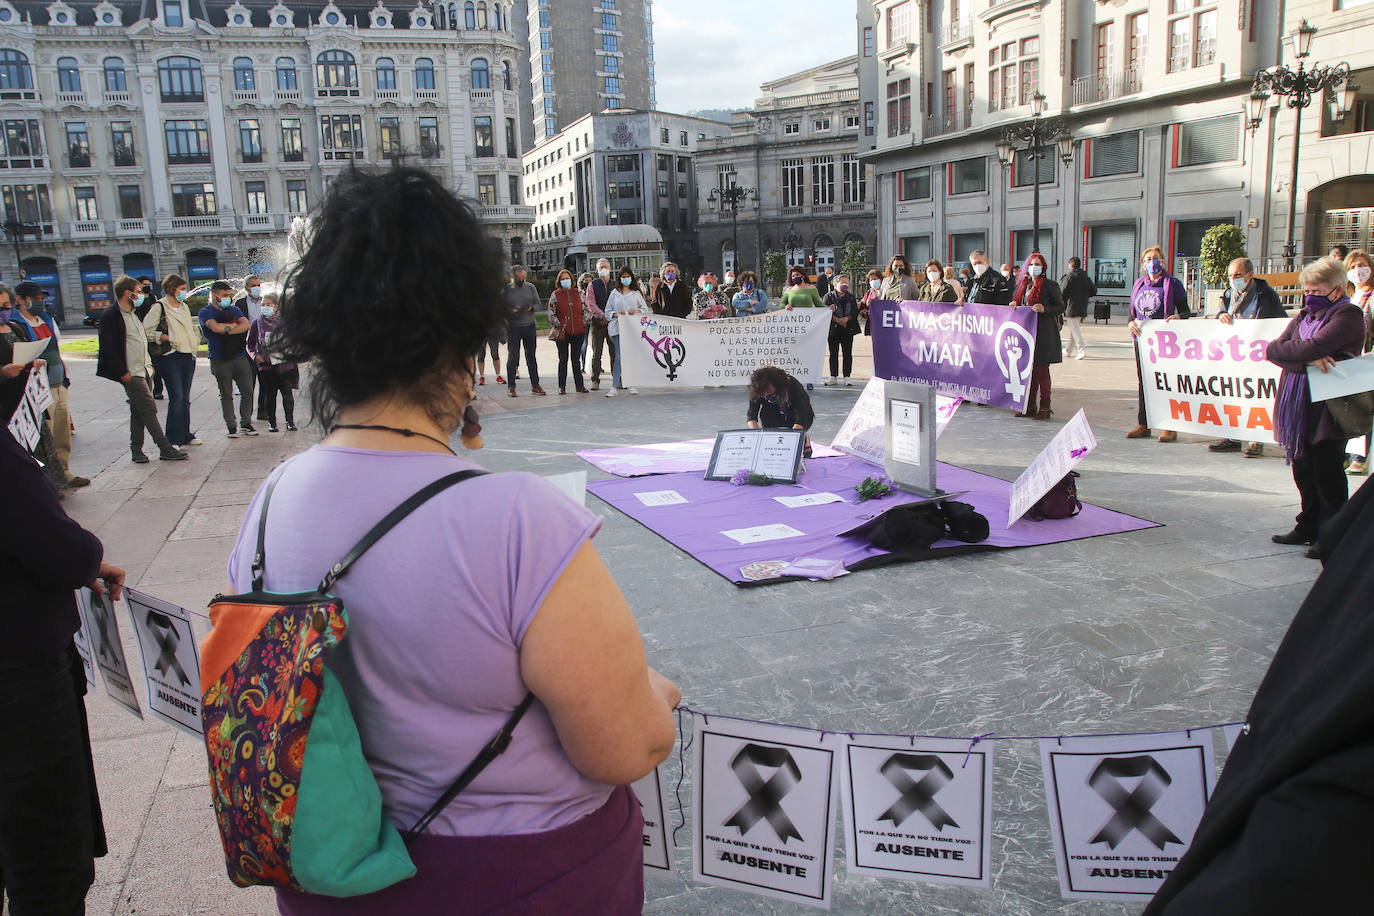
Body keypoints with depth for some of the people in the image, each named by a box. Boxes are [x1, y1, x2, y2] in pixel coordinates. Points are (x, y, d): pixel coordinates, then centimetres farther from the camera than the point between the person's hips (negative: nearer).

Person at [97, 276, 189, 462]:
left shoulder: (132, 314, 17)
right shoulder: (111, 316, -11)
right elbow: (108, 347, -16)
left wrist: (149, 364, 16)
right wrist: (122, 371, -18)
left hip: (143, 370, 9)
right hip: (131, 373, -9)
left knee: (139, 411, 11)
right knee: (149, 408, -9)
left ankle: (136, 450, 18)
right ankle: (165, 448, -7)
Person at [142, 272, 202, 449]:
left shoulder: (184, 307, 18)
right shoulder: (159, 307, -4)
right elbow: (147, 331, -8)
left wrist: (194, 345, 15)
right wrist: (167, 338, -16)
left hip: (188, 357, 7)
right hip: (170, 357, -7)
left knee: (185, 399, 11)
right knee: (176, 398, -11)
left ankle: (185, 434, 19)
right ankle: (173, 438, -5)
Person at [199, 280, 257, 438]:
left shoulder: (234, 310, 14)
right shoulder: (205, 312, 0)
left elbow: (246, 325, -3)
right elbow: (216, 327, -19)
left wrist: (226, 330, -13)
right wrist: (234, 324, -5)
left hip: (239, 356, 4)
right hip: (220, 360, -4)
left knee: (247, 391, 0)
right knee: (226, 394, 3)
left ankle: (245, 423, 13)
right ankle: (231, 426, 11)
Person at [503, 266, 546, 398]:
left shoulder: (530, 287, 6)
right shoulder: (505, 290, -2)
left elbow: (538, 303, 7)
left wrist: (531, 308, -15)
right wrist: (513, 311, -21)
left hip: (529, 326, 3)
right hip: (512, 327, -3)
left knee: (531, 356, 8)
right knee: (512, 356, 0)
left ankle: (535, 385, 13)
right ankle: (511, 387, 6)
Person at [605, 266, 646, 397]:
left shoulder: (636, 293, 13)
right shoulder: (615, 293, 11)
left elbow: (645, 309, 12)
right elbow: (608, 310, 10)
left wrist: (637, 311, -8)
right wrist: (616, 314, -10)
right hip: (618, 328, -1)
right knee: (618, 357, -10)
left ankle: (632, 384, 11)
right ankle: (614, 387, -10)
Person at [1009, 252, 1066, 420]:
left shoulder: (1049, 285, -4)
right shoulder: (1023, 285, 14)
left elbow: (1061, 306, -5)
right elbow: (1018, 303, 24)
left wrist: (1045, 309, -20)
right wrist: (1014, 306, 2)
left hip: (1044, 333, -6)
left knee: (1042, 370, -4)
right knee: (1029, 370, 7)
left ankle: (1044, 408, 2)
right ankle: (1030, 406, 13)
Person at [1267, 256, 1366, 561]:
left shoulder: (1348, 315, -6)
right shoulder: (1303, 316, 16)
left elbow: (1314, 347, -21)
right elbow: (1274, 350, 1)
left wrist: (1282, 349, -4)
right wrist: (1307, 360, -15)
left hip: (1328, 408, -7)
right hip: (1298, 407, 7)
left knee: (1327, 474, -3)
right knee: (1303, 471, 13)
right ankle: (1309, 527, 25)